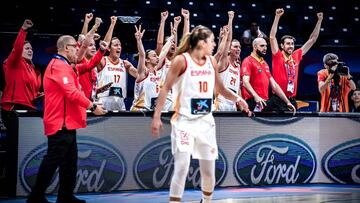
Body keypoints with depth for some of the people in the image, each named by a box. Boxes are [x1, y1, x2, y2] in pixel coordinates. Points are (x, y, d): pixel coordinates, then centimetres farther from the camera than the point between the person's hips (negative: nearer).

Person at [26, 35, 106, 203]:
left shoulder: (62, 65, 20)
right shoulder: (60, 65, -14)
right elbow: (72, 93, -21)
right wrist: (93, 107, -14)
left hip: (66, 122, 11)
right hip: (61, 122, -11)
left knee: (69, 161, 13)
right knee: (53, 160, -7)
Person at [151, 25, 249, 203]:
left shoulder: (211, 61, 7)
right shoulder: (181, 60, -10)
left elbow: (220, 89, 19)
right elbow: (165, 89, -8)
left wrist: (237, 98, 1)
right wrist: (157, 117, -12)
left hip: (206, 121, 5)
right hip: (184, 121, -5)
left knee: (209, 171, 9)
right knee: (182, 167, -13)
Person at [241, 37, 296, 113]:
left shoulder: (265, 64, 23)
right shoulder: (248, 61, -3)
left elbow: (274, 85, 22)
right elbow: (245, 82, -18)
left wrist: (287, 102, 15)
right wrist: (256, 97, -35)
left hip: (265, 102, 9)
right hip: (253, 102, -9)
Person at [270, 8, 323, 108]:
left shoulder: (296, 56, 9)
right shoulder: (278, 56, -4)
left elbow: (312, 40, 16)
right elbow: (272, 37, -15)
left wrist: (319, 21, 14)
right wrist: (277, 17, -20)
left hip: (292, 99, 5)